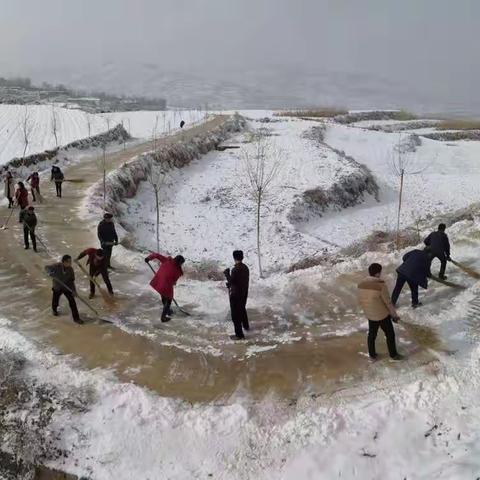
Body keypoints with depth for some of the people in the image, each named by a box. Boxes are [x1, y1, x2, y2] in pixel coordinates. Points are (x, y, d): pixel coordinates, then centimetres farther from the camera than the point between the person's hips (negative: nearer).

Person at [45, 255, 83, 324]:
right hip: (57, 288, -1)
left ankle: (76, 318, 1)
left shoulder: (70, 269, -14)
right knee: (55, 300, 20)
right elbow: (47, 268, -12)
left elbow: (72, 280, -7)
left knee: (72, 302, -8)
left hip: (67, 288, 1)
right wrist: (50, 272, -35)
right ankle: (54, 309, 57)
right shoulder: (57, 266, -23)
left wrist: (74, 290, -14)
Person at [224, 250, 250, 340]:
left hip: (235, 294, -8)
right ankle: (246, 326, 48)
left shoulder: (235, 269, -24)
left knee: (235, 314, 0)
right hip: (244, 293, 8)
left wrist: (226, 273, -6)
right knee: (242, 309, 29)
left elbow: (231, 281, -22)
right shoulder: (245, 268, 2)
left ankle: (239, 334, 1)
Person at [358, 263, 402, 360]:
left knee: (372, 334, 23)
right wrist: (395, 315, -5)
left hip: (370, 315, 5)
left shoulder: (361, 284, -8)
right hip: (383, 315, -5)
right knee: (390, 335, 16)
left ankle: (372, 355, 36)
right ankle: (393, 354, 32)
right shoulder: (381, 285, -26)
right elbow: (388, 303, -19)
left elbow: (360, 301, 3)